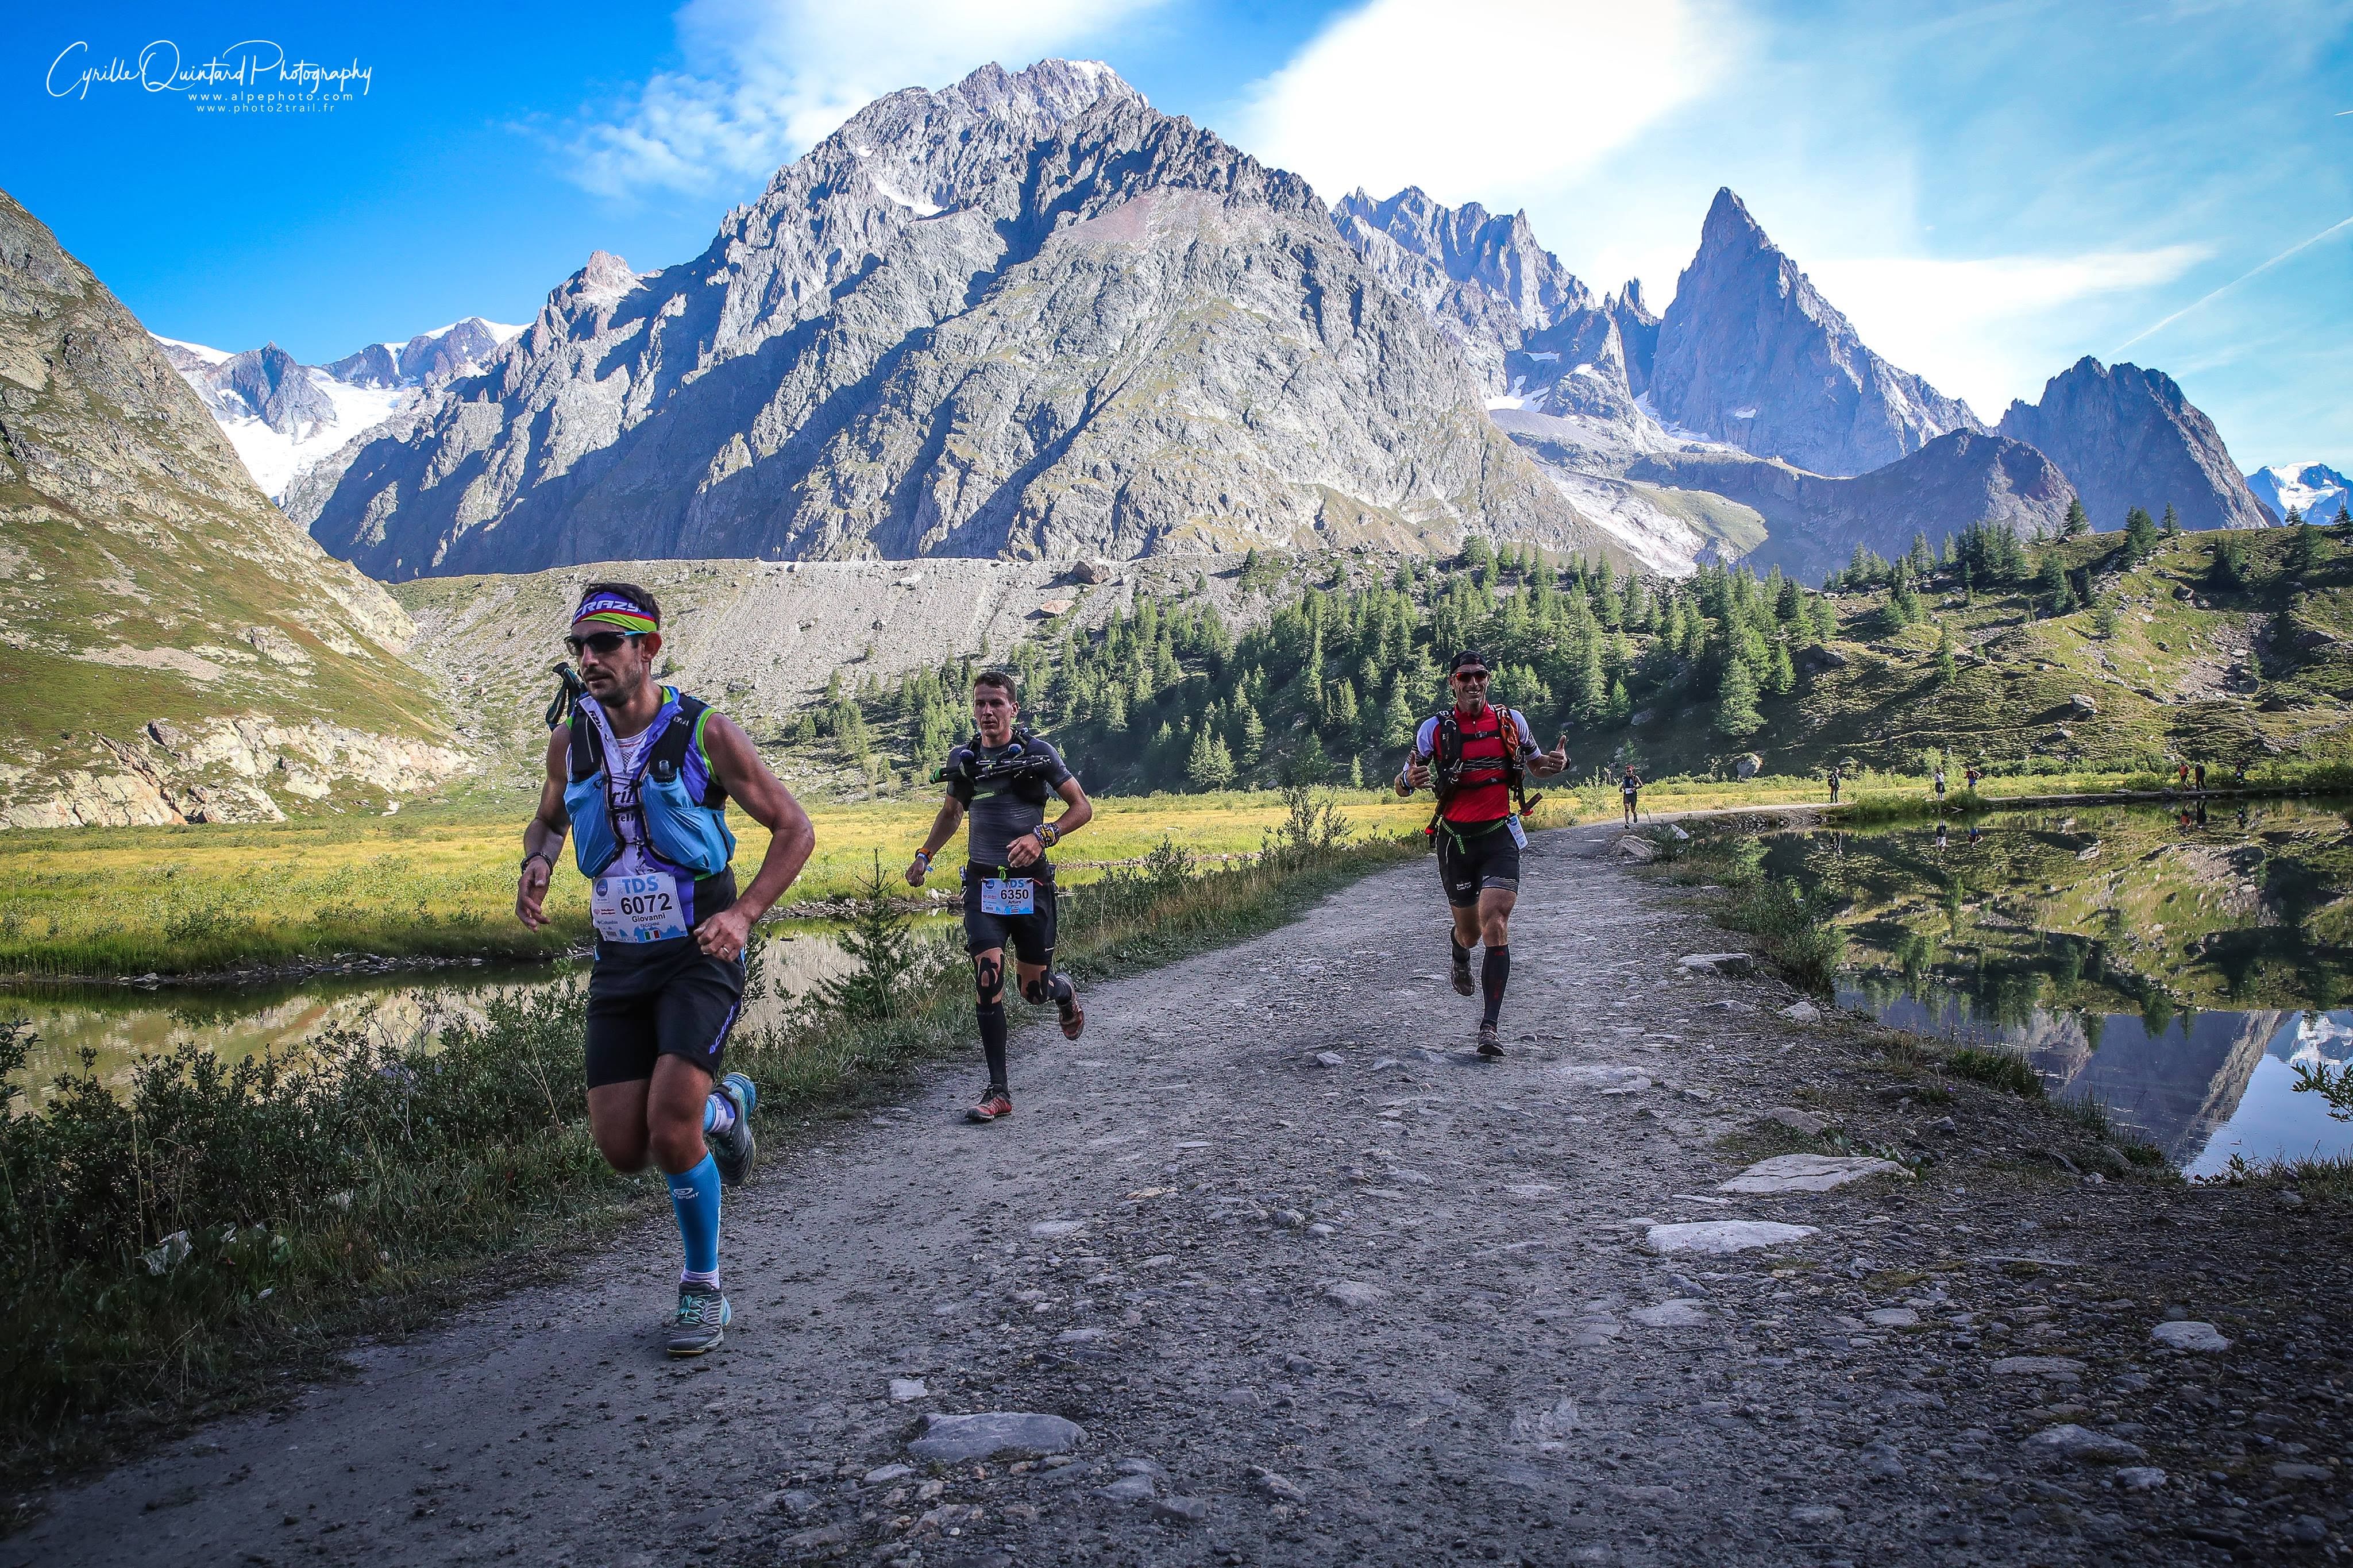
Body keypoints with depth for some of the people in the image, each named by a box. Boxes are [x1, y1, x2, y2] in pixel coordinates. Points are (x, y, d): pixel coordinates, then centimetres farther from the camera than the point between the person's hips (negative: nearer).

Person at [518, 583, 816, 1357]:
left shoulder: (706, 733, -12)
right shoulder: (571, 738, 0)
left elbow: (795, 829, -6)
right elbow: (546, 819, 20)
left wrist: (744, 914, -20)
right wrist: (536, 865, -4)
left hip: (700, 954, -5)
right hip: (620, 960, 5)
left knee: (670, 1132, -18)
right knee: (622, 1151, 1)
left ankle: (704, 1290, 5)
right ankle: (721, 1105, 34)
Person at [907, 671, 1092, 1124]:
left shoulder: (1038, 753, -5)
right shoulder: (963, 759, 4)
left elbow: (1083, 807, -4)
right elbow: (950, 813, 22)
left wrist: (1042, 835, -20)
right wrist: (923, 856, 9)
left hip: (1030, 883, -1)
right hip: (983, 883, 2)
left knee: (1034, 989, 7)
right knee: (988, 978, -15)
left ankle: (1064, 991, 46)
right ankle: (999, 1091, -9)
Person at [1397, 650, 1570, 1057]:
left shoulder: (1511, 721, 3)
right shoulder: (1434, 729, -2)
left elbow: (1537, 767, 18)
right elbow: (1403, 785, 2)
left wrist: (1558, 762, -6)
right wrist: (1411, 780, -24)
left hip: (1500, 836, 0)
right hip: (1455, 837, 0)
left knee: (1495, 928, -16)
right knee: (1470, 931, 12)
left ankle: (1490, 1026, -13)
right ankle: (1459, 948, 52)